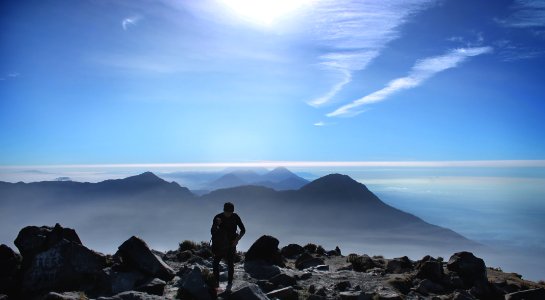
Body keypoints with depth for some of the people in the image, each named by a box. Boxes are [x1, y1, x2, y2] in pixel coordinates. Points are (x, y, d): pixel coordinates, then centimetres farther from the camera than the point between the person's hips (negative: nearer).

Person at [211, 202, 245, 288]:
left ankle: (230, 282, 9)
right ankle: (216, 282, 3)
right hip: (220, 244, 1)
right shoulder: (218, 217, -10)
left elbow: (243, 230, -1)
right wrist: (216, 225, -32)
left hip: (231, 244, 0)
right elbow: (212, 232, -13)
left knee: (230, 264, -2)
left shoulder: (235, 217, -8)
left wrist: (237, 240, -12)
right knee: (216, 262, -7)